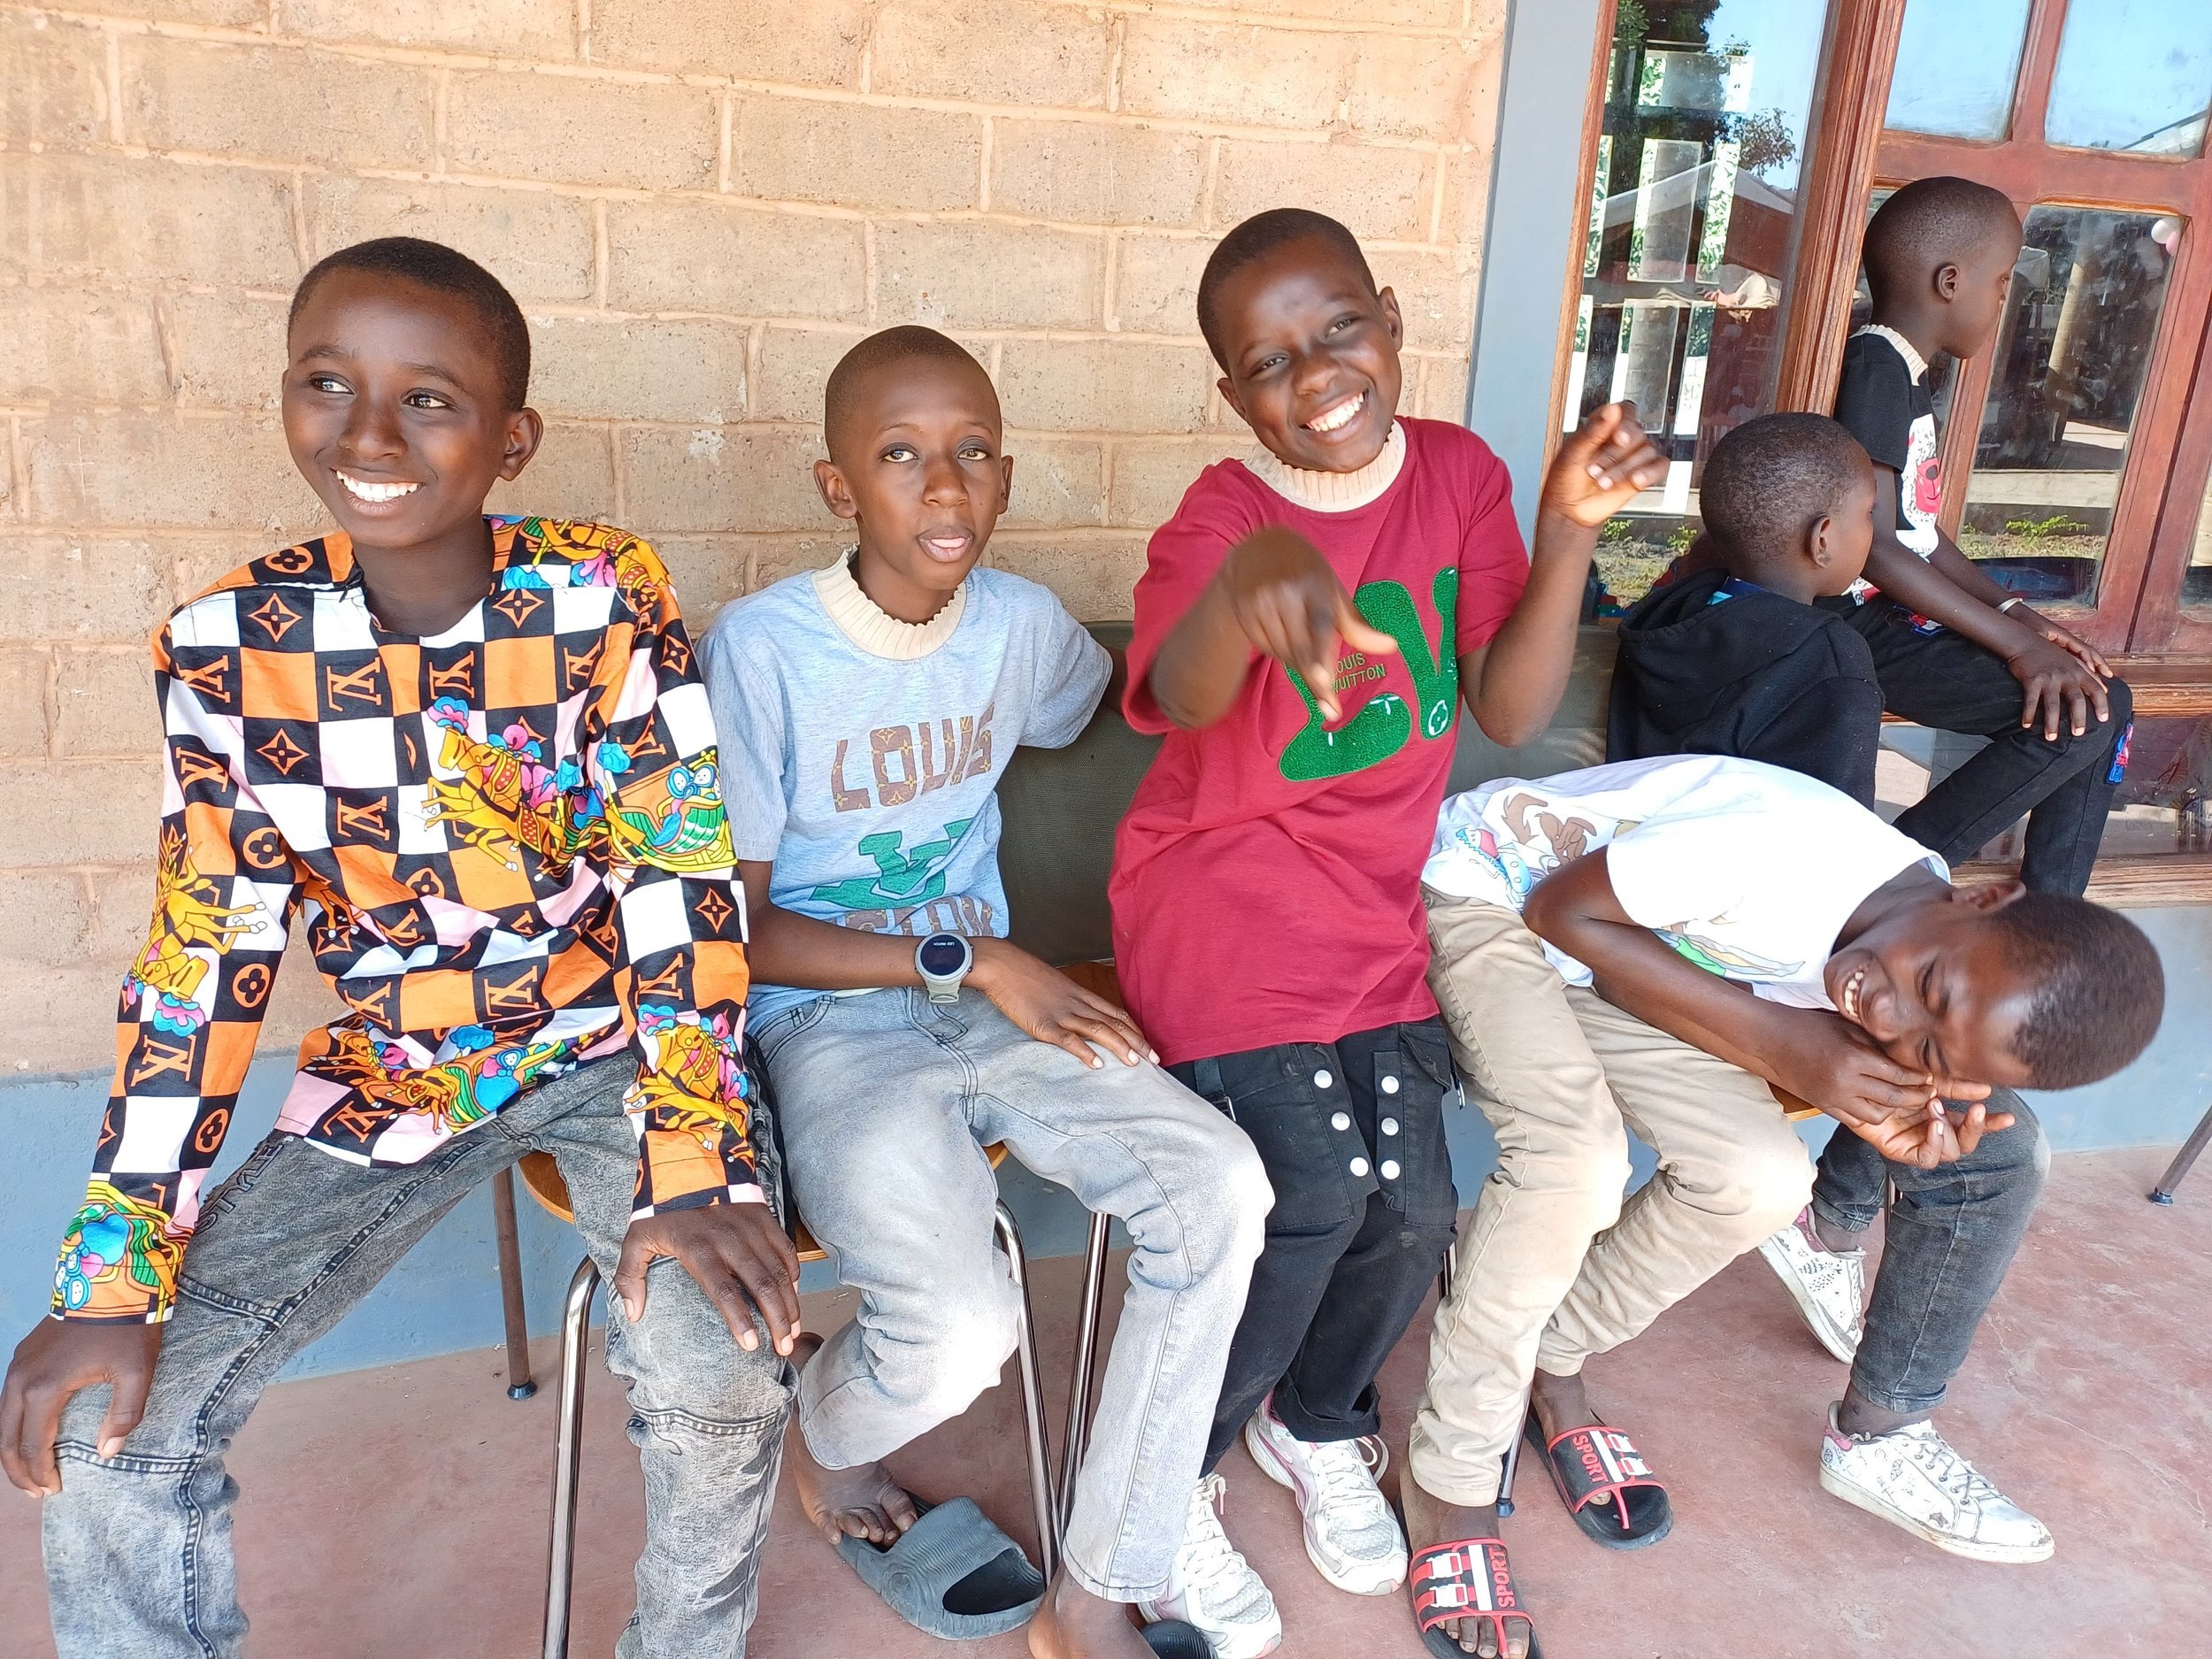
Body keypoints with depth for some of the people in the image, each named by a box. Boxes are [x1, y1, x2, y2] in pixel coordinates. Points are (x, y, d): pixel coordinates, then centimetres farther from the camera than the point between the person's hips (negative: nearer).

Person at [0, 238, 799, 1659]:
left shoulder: (606, 600, -14)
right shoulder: (227, 646, -7)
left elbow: (681, 880, -15)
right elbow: (205, 953, -4)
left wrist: (695, 1168, -25)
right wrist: (117, 1275, -7)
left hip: (607, 1045, -2)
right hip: (385, 1075, 3)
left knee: (723, 1357, -25)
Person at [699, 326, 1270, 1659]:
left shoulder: (1021, 624, 2)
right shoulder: (763, 651, -14)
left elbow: (1110, 705, 27)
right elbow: (730, 932, -11)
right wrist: (971, 961, -16)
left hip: (990, 997, 5)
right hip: (826, 1019, -5)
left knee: (1219, 1184, -19)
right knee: (959, 1329, -27)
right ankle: (826, 1425, 15)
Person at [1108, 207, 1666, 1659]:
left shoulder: (1458, 473, -1)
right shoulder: (1221, 518, -16)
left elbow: (1510, 712, -3)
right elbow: (1177, 692, -39)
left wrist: (1571, 532, -15)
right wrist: (1251, 583, -62)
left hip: (1377, 906, 5)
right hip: (1226, 900, -4)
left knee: (1412, 1206, -3)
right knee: (1318, 1184, -17)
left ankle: (1315, 1424, 31)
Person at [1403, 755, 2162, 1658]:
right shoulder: (1798, 844, -32)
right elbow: (1563, 909, -23)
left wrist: (1839, 1095, -24)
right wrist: (1781, 1039, -26)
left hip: (1592, 968, 6)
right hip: (1483, 883, -6)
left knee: (1758, 1174, -11)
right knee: (1578, 1149, -29)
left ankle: (1547, 1368, 12)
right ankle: (1450, 1480, -9)